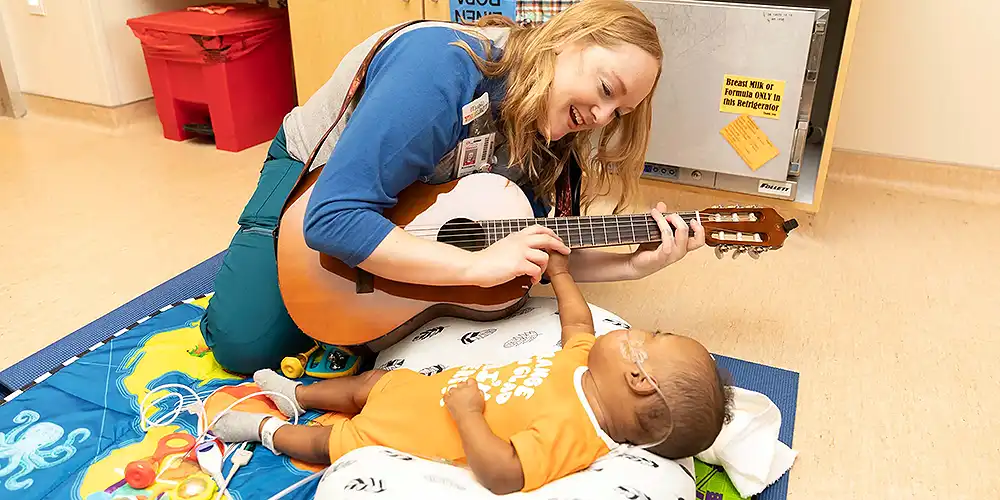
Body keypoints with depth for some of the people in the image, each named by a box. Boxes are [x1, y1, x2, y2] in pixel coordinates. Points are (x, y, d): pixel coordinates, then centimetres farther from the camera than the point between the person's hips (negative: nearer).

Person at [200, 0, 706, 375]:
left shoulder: (543, 130, -14)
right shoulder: (442, 65, -38)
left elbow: (537, 253, -11)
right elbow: (332, 218, -42)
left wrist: (633, 265, -25)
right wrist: (480, 264, -44)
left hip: (419, 211, 6)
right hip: (312, 179, -5)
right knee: (246, 345, -10)